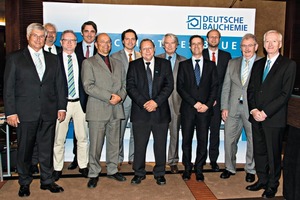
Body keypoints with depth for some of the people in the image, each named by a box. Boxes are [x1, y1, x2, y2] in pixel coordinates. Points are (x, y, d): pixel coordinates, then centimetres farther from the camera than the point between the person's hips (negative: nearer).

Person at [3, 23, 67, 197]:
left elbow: (60, 85, 12)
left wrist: (62, 107, 4)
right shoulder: (15, 58, 4)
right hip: (25, 113, -2)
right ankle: (25, 183, 25)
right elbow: (9, 87, 0)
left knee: (47, 149, 10)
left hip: (49, 113, 2)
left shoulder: (53, 59, 13)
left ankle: (47, 180, 24)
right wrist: (10, 112, -6)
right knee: (25, 150, 8)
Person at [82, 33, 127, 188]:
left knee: (114, 142, 12)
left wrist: (120, 97, -5)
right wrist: (109, 97, -15)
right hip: (97, 110, -4)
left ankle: (112, 170, 25)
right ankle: (93, 174, 13)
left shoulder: (118, 64, 19)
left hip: (116, 109, 5)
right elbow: (88, 86, -10)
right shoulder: (88, 63, 2)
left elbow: (124, 84, 16)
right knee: (96, 144, 0)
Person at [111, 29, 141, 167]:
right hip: (122, 98, -2)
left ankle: (133, 158, 21)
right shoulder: (115, 57, 4)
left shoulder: (140, 57, 12)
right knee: (119, 131, 3)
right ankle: (118, 159, 18)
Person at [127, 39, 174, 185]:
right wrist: (144, 103, -13)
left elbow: (169, 85, -1)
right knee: (139, 144, 6)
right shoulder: (134, 65, 8)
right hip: (140, 112, 0)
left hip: (160, 111, 0)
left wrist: (156, 101, -13)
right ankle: (139, 173, 22)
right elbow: (130, 87, -1)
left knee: (160, 144, 8)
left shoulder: (165, 64, 8)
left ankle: (159, 173, 23)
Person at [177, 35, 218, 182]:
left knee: (203, 140, 3)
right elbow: (180, 87, 0)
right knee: (186, 139, 4)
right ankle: (187, 169, 16)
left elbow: (214, 87, 6)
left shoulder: (211, 65, 12)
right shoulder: (183, 65, 8)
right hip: (187, 108, 0)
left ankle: (199, 169, 14)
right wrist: (194, 103, -9)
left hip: (205, 109, 1)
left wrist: (208, 104, -8)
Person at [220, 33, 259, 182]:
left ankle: (250, 170, 27)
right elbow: (226, 87, 8)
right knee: (229, 139, 9)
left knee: (253, 140, 8)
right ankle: (229, 168, 27)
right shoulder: (232, 63, 10)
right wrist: (224, 107, 1)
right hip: (233, 108, 3)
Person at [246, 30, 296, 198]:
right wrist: (254, 110, -4)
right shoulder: (258, 64, 13)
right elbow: (251, 89, 11)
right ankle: (262, 180, 28)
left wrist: (265, 112, -15)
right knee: (259, 151, 13)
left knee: (273, 153, 5)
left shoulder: (289, 64, -3)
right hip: (256, 116, 5)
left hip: (274, 118, -5)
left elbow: (286, 93, -11)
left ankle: (272, 185, 22)